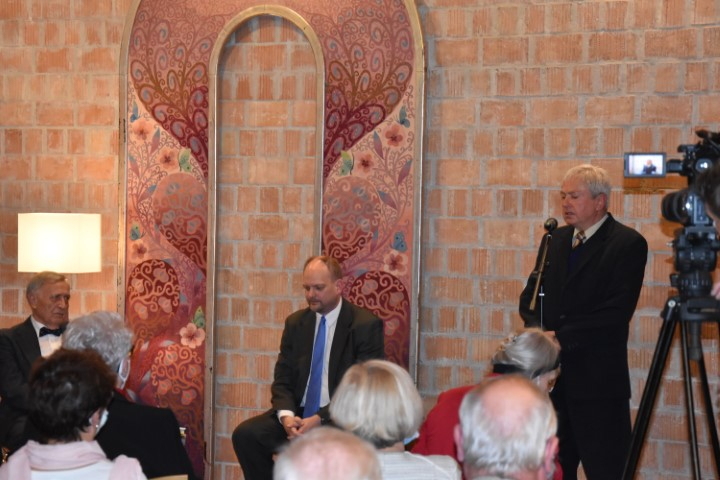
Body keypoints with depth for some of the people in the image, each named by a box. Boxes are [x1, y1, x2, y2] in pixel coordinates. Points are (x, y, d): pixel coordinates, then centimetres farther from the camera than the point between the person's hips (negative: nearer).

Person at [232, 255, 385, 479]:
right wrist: (286, 415, -14)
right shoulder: (295, 323, 10)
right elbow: (282, 380, 9)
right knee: (245, 434, -19)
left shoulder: (366, 325, -6)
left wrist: (320, 419, -21)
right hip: (298, 414, 5)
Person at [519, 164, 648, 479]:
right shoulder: (557, 240, 15)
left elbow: (617, 311, -15)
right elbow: (531, 293, 14)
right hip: (552, 373, 6)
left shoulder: (628, 244, -6)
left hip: (597, 378, -6)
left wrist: (562, 337, -18)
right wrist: (537, 328, -7)